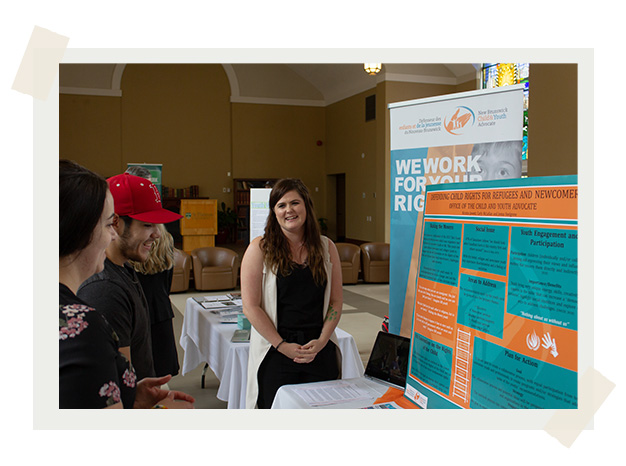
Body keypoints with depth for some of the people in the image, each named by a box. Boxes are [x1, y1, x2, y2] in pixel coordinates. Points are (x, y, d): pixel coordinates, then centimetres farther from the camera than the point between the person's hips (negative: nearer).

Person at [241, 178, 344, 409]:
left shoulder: (326, 247, 6)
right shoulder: (260, 248, -3)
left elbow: (336, 301, 7)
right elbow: (251, 307, -7)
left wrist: (321, 341, -6)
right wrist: (283, 346, -11)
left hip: (320, 352, 3)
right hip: (275, 353, -2)